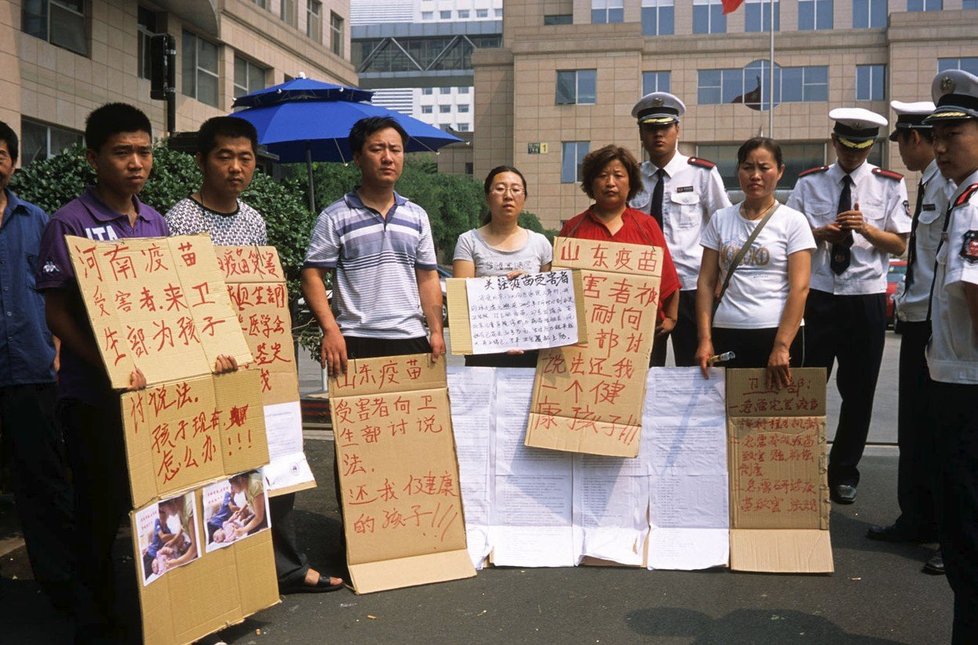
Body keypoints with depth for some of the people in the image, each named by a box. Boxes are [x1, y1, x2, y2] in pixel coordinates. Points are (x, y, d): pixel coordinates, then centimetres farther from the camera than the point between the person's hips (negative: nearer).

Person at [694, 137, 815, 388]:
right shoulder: (720, 219, 8)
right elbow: (706, 282, 7)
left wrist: (781, 347, -16)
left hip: (777, 333, -2)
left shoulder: (793, 221, 0)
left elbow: (799, 288, -7)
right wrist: (705, 339, -3)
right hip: (727, 334, 2)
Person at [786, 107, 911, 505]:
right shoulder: (809, 184, 5)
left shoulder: (889, 186, 4)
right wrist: (820, 234, -15)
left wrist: (866, 228, -16)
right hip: (818, 297, 0)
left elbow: (899, 245, 2)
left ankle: (844, 473, 22)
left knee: (859, 391, 8)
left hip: (867, 299, 1)